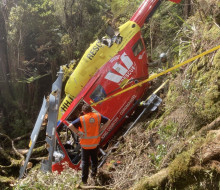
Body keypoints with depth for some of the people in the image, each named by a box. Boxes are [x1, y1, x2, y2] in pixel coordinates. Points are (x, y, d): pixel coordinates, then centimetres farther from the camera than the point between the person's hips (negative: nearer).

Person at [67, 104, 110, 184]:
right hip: (95, 143, 3)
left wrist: (78, 133, -14)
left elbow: (70, 126, -22)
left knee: (85, 162, 12)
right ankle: (94, 173, 38)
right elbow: (108, 121, 4)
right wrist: (101, 130, 3)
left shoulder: (82, 119, -15)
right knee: (94, 159, 25)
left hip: (85, 144, -3)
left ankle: (84, 180, 18)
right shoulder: (98, 116, -5)